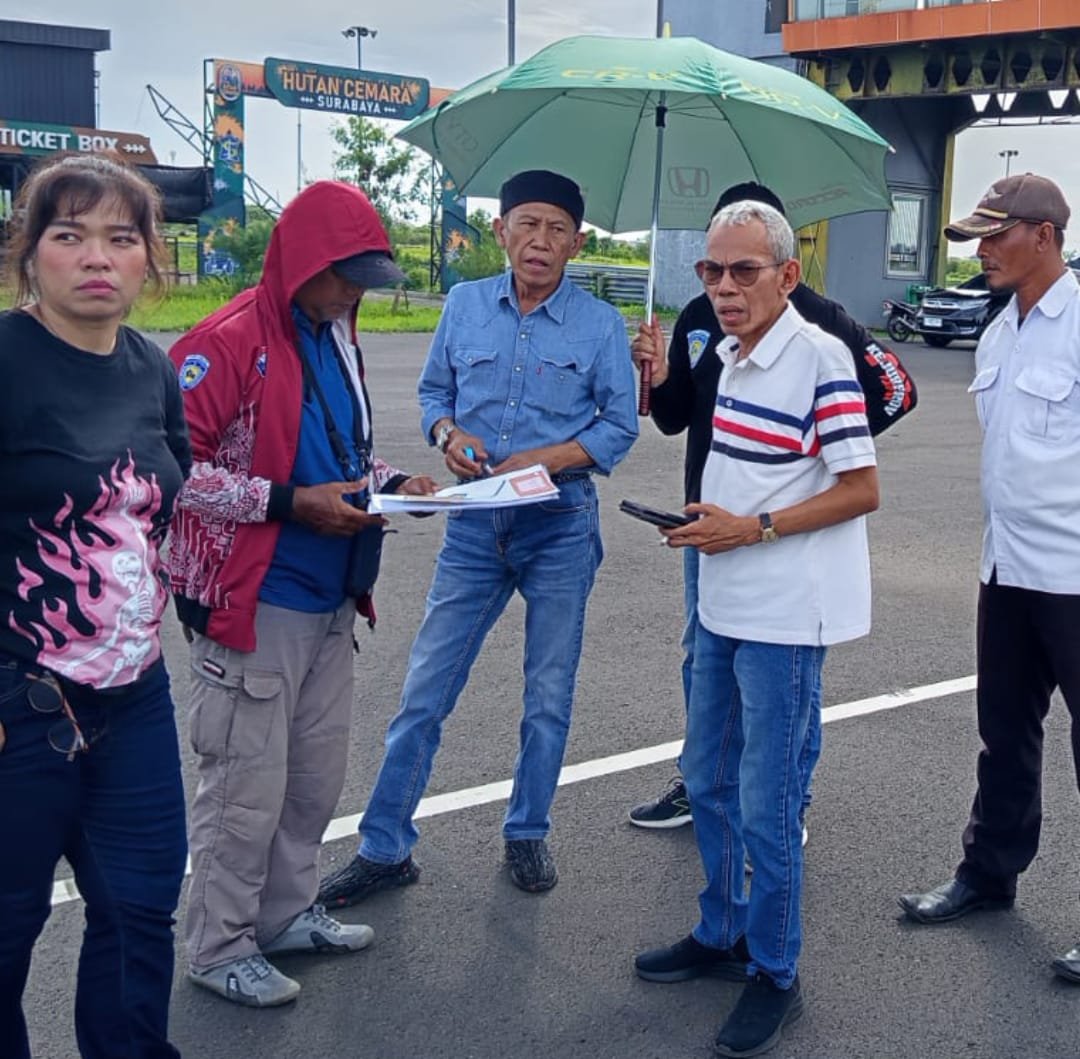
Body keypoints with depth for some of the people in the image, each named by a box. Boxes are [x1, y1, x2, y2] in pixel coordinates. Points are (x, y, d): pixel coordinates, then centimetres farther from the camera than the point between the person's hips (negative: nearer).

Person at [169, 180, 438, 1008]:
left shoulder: (337, 338, 10)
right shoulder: (229, 342, -16)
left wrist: (391, 482, 4)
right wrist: (289, 504, -21)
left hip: (329, 604, 8)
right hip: (253, 606, -8)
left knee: (317, 773, 17)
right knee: (249, 785, 2)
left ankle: (288, 913, 35)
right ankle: (221, 948, 19)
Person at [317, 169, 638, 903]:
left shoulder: (600, 324, -4)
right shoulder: (465, 305, 4)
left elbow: (620, 423, -2)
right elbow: (434, 390, 12)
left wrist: (542, 461, -16)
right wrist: (450, 434, -10)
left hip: (560, 528, -1)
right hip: (475, 523, 2)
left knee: (549, 697, 10)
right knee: (425, 690, 2)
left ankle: (528, 835, 28)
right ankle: (385, 847, 12)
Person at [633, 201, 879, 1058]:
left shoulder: (819, 358, -16)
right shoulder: (733, 356, 10)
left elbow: (861, 490, -17)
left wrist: (751, 528, -20)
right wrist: (707, 520, 5)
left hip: (783, 619, -9)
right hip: (724, 608, 9)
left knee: (765, 807, 0)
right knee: (709, 783, 18)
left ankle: (775, 977, 17)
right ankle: (721, 934, 36)